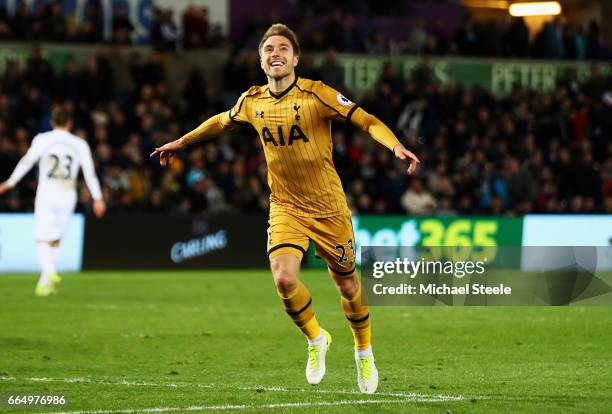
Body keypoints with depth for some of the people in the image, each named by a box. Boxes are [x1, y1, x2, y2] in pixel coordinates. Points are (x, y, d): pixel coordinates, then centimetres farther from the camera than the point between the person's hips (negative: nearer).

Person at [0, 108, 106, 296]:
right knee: (55, 239, 14)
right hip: (68, 196, 2)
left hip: (46, 194, -2)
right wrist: (97, 198, 4)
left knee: (42, 240, -5)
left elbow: (27, 161, -9)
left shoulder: (42, 139, 1)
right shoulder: (80, 144, 7)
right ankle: (46, 281, 14)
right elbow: (89, 172, 3)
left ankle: (49, 273, -29)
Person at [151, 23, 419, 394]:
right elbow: (221, 122, 21)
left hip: (328, 207, -2)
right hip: (285, 207, 2)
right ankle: (316, 340, 9)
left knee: (347, 285, 8)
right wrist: (180, 143, 31)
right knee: (284, 279, -20)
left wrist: (396, 147, -35)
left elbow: (367, 121, -17)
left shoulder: (316, 94, -14)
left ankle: (364, 352, 37)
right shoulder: (252, 101, 0)